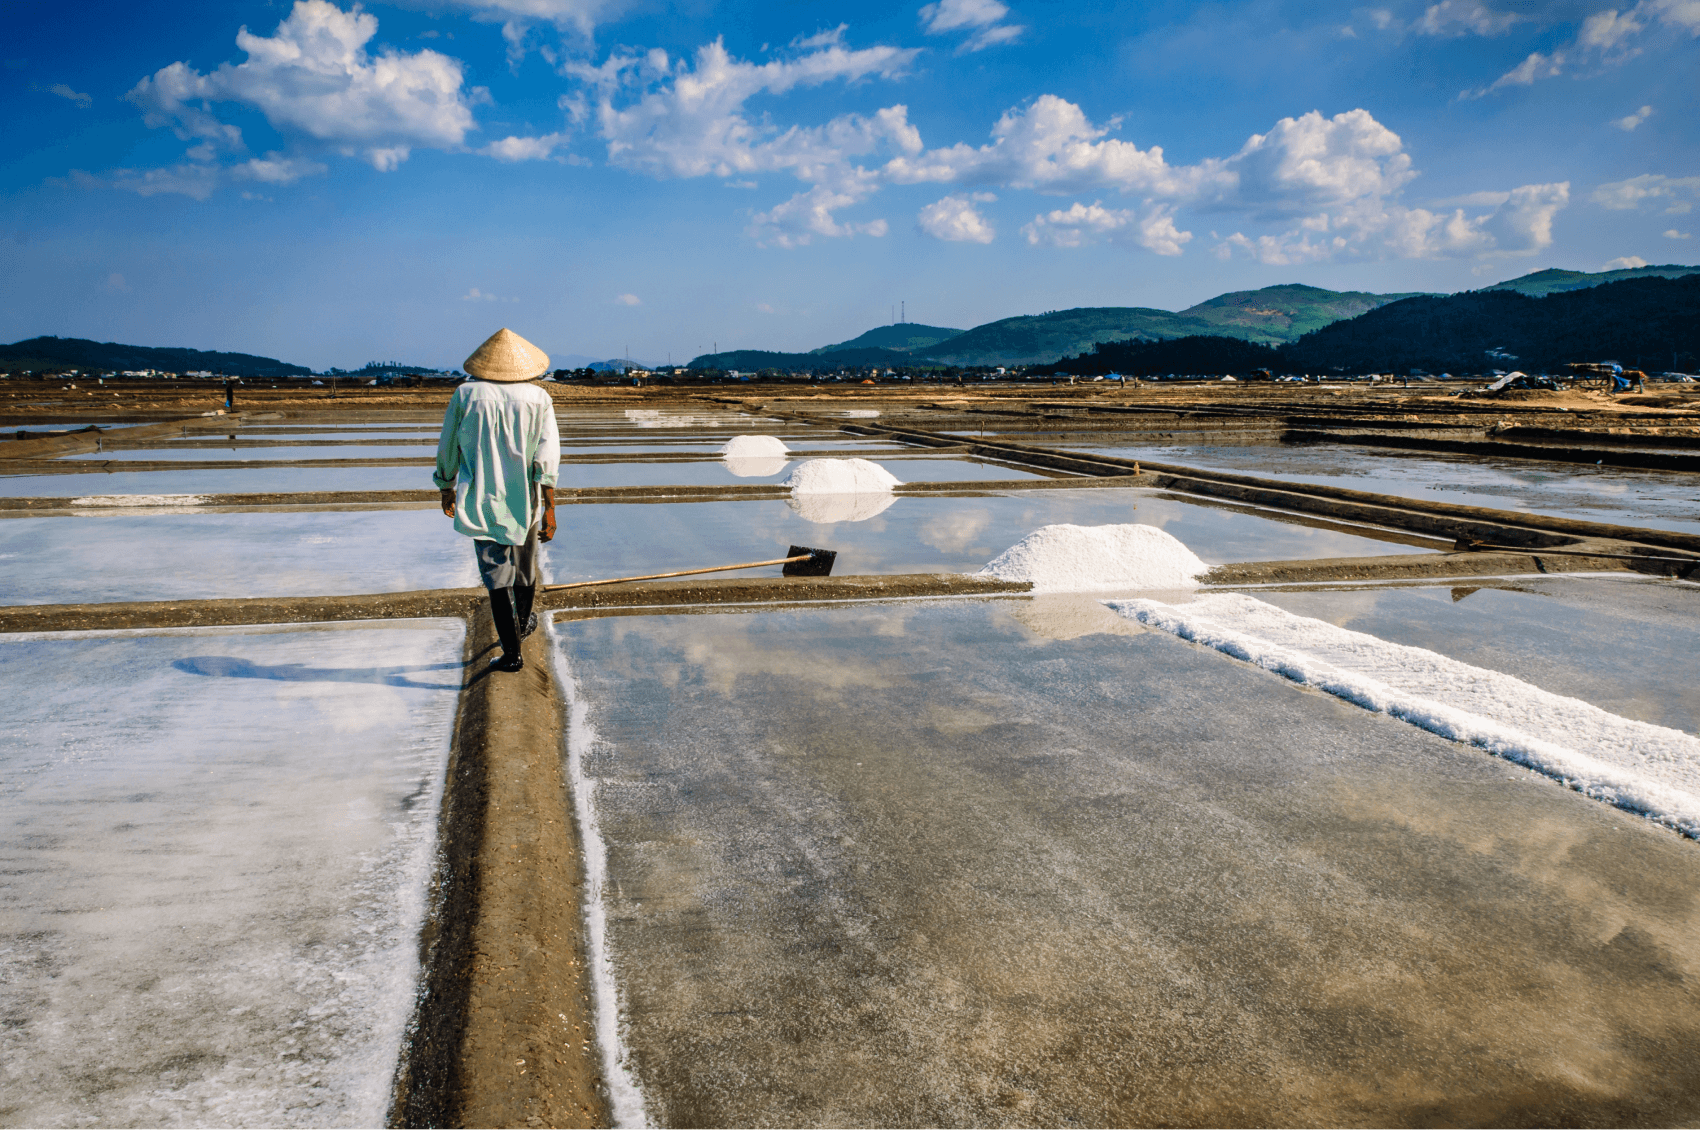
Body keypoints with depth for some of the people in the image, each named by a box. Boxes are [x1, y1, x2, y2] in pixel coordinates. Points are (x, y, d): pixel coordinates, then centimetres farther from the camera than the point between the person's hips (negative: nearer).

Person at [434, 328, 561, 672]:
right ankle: (522, 623, 45)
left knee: (497, 576, 0)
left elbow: (447, 450, 3)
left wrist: (447, 490, 20)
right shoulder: (538, 398, -3)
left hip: (482, 501, -1)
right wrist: (549, 508, -12)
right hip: (525, 499, 2)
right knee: (525, 564, 22)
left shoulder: (466, 395, -3)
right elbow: (547, 455, -12)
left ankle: (511, 653, -6)